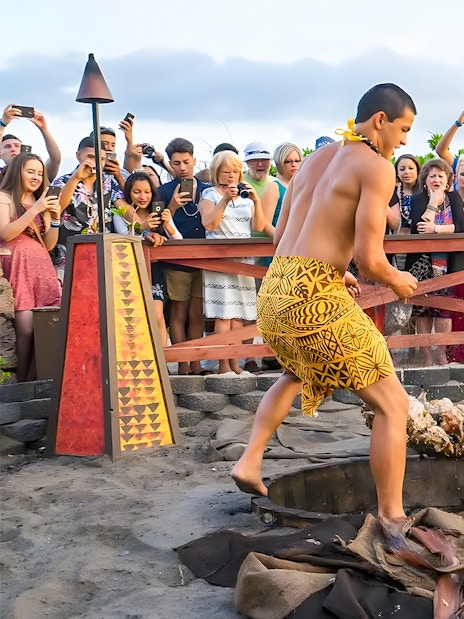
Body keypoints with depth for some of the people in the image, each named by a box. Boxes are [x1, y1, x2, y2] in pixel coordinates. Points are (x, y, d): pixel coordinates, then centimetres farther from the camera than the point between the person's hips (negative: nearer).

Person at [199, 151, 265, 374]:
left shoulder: (245, 195, 18)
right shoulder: (210, 194, 6)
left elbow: (258, 227, 8)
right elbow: (209, 223, -11)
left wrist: (256, 201, -5)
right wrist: (226, 199, -17)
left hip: (244, 261, 5)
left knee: (239, 315, 3)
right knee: (224, 314, -10)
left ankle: (235, 363, 7)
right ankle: (224, 366, -7)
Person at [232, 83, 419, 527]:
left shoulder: (316, 158, 18)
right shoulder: (377, 167, -6)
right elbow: (369, 259, -14)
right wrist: (399, 281, 7)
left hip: (274, 289, 9)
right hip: (314, 297, -8)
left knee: (297, 373, 37)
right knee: (393, 404, 1)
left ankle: (249, 462, 29)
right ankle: (391, 520, 4)